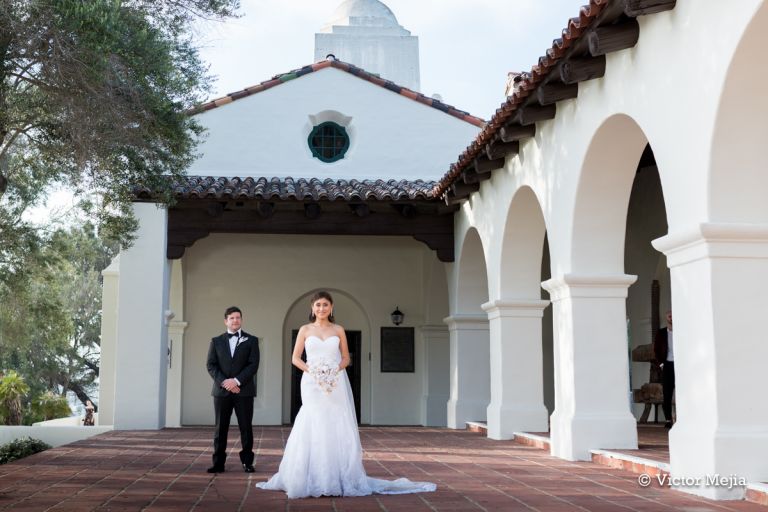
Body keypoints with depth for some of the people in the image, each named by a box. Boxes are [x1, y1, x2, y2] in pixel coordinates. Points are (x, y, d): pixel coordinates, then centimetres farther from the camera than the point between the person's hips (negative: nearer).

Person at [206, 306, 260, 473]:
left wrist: (236, 381, -14)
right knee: (220, 428, 3)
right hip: (221, 391, 1)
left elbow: (253, 365, -3)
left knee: (246, 428, 1)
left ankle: (247, 462, 8)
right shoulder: (216, 341, 11)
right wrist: (224, 382, -11)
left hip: (244, 391, -1)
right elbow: (211, 365, 3)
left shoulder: (251, 340, 7)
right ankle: (218, 463, 7)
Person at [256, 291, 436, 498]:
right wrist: (311, 370, -12)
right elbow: (295, 358, 5)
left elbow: (346, 358, 11)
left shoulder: (339, 330, 8)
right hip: (312, 384, -1)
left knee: (338, 430, -4)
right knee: (311, 430, -5)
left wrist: (335, 370, -9)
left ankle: (338, 479, 1)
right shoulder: (305, 330, 7)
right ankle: (312, 479, 1)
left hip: (335, 385, 1)